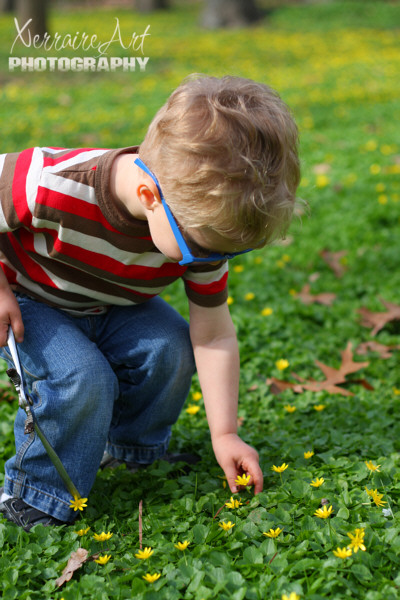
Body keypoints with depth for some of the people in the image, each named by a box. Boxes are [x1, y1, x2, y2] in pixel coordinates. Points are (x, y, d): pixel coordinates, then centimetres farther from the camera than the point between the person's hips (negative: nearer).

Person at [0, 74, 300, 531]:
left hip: (109, 309, 5)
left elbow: (213, 335, -14)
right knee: (82, 377, -28)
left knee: (171, 349, -18)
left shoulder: (202, 224, -23)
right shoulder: (53, 188, -41)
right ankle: (39, 503, -5)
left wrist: (224, 434, -13)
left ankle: (133, 449, 12)